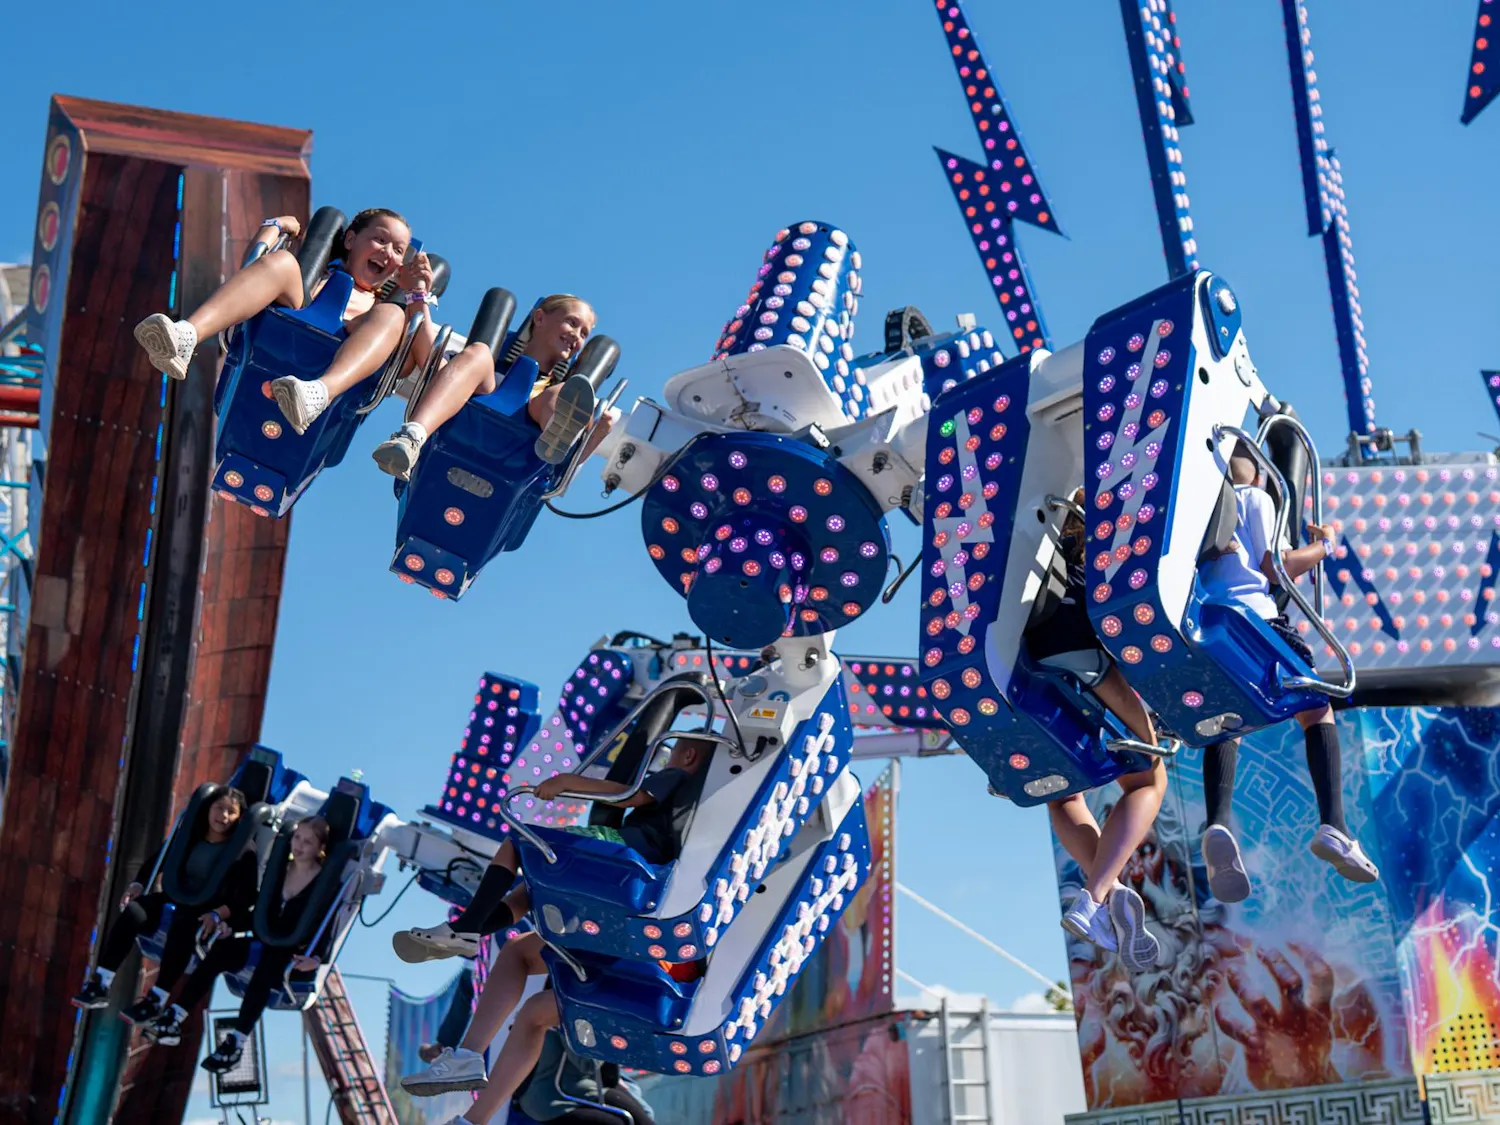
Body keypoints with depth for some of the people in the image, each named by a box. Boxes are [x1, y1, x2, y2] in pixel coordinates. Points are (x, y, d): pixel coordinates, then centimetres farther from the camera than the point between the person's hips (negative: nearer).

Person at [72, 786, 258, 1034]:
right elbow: (157, 860, 12)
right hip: (173, 902, 5)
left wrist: (217, 915, -25)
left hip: (204, 916, -4)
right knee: (132, 911, -24)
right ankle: (100, 985, -23)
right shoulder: (188, 837, 10)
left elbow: (246, 898, -10)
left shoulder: (243, 853, -3)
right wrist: (138, 884, -5)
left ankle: (157, 1000, -35)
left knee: (183, 924, -38)